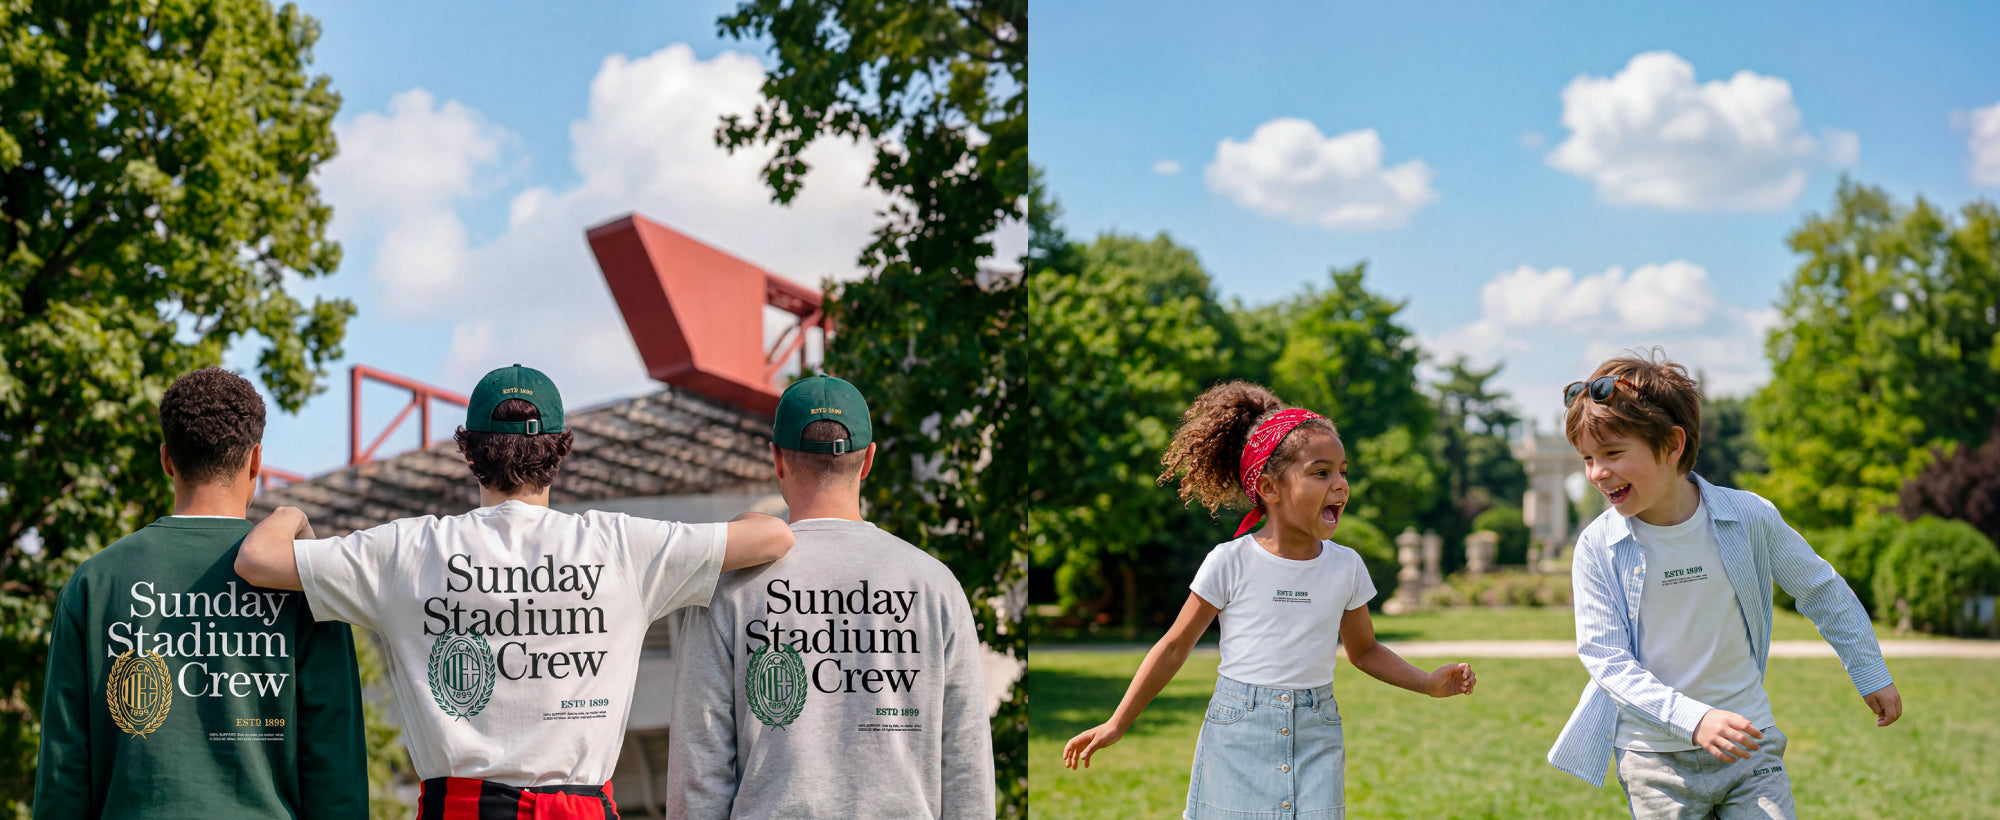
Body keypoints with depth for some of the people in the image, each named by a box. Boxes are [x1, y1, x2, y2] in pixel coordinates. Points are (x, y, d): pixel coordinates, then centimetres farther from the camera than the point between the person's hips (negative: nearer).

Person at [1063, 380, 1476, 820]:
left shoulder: (1346, 566, 2)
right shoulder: (1230, 562, -8)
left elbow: (1363, 650, 17)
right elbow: (1176, 646, 0)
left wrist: (1428, 682, 1)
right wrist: (1117, 724, 0)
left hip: (1316, 737, 2)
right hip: (1237, 735, -2)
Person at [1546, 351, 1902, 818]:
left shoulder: (1749, 518, -7)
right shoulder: (1598, 546, -9)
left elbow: (1821, 591, 10)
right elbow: (1604, 657, -11)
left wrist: (1872, 674, 20)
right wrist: (1692, 719, -24)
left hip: (1748, 744, 1)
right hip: (1655, 761, 0)